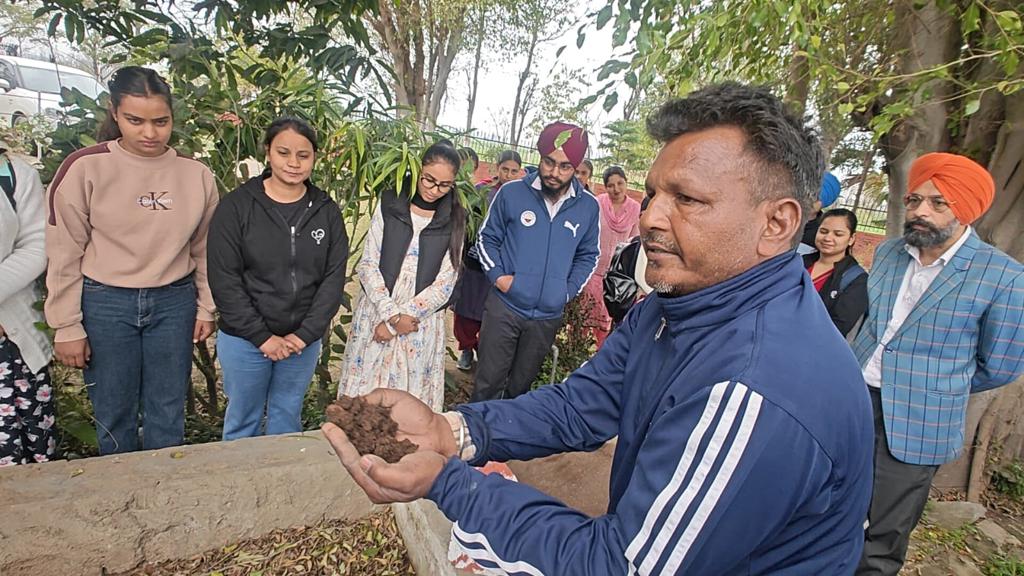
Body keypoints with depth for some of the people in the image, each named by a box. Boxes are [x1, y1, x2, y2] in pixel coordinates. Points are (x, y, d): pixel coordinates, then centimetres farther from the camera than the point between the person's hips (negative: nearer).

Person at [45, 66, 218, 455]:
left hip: (174, 302, 2)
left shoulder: (196, 174, 0)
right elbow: (64, 254, -4)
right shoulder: (85, 168, -8)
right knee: (114, 415, 10)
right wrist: (66, 326, -3)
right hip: (105, 304, -2)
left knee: (168, 415, 12)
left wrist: (206, 308, 9)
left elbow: (204, 248, 8)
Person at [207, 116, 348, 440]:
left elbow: (334, 277, -3)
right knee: (243, 420, 13)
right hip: (244, 339, -2)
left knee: (288, 418, 17)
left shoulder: (327, 211, 0)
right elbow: (224, 279, -10)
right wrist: (262, 337, -12)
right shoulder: (237, 206, -8)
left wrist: (304, 334, -10)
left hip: (303, 340, 2)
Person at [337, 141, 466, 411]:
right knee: (364, 396, 7)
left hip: (421, 322, 0)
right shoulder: (389, 205, 2)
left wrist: (402, 317, -11)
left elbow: (445, 282, -3)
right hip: (376, 315, 1)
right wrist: (391, 313, -12)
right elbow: (368, 264, -1)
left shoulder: (454, 221, 2)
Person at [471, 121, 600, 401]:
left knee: (520, 385, 19)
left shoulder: (588, 206, -2)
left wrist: (569, 290, -1)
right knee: (488, 383, 6)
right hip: (504, 305, -2)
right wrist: (497, 275, -9)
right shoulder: (511, 192, -7)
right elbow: (487, 238, 4)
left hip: (548, 315, 2)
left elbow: (589, 255, 10)